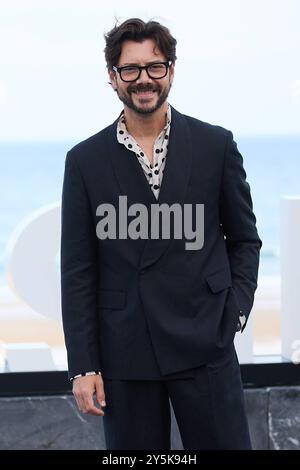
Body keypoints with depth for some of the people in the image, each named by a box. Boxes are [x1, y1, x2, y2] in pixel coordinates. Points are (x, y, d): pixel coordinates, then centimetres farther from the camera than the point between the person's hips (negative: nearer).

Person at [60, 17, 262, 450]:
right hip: (124, 353, 0)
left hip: (205, 348, 0)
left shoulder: (215, 145, 3)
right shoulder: (85, 160, 2)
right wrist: (83, 366, -1)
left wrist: (236, 311, -3)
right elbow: (78, 271, 3)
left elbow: (244, 239, 11)